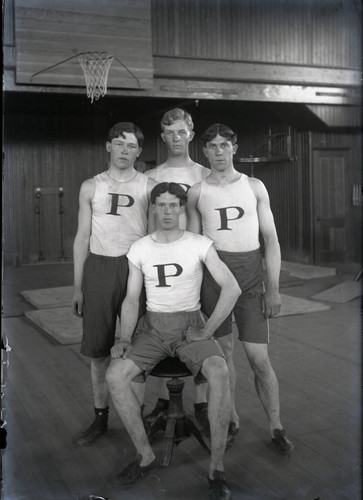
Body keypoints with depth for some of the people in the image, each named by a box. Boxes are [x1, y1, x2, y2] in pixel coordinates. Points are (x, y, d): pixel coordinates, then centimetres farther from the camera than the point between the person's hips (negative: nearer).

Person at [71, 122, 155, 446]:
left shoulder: (148, 187, 3)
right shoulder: (91, 187, 7)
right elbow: (82, 236, 8)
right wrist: (78, 286, 5)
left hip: (136, 266, -1)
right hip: (99, 266, 2)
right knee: (98, 348, 5)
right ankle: (100, 417, 19)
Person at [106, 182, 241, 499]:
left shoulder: (200, 245, -4)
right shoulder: (139, 249, 3)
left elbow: (232, 288, -10)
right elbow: (131, 300, 3)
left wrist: (206, 332, -15)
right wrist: (125, 339, -14)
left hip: (191, 326, -2)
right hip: (152, 327, 2)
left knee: (220, 374, -33)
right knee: (115, 375, -25)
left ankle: (217, 467, -20)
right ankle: (145, 455, -7)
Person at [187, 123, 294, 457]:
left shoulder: (254, 187, 6)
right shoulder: (197, 193, 7)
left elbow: (271, 238, 4)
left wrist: (273, 287, -4)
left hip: (250, 273, 0)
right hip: (212, 272, 1)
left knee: (259, 358, -3)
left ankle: (276, 428, 11)